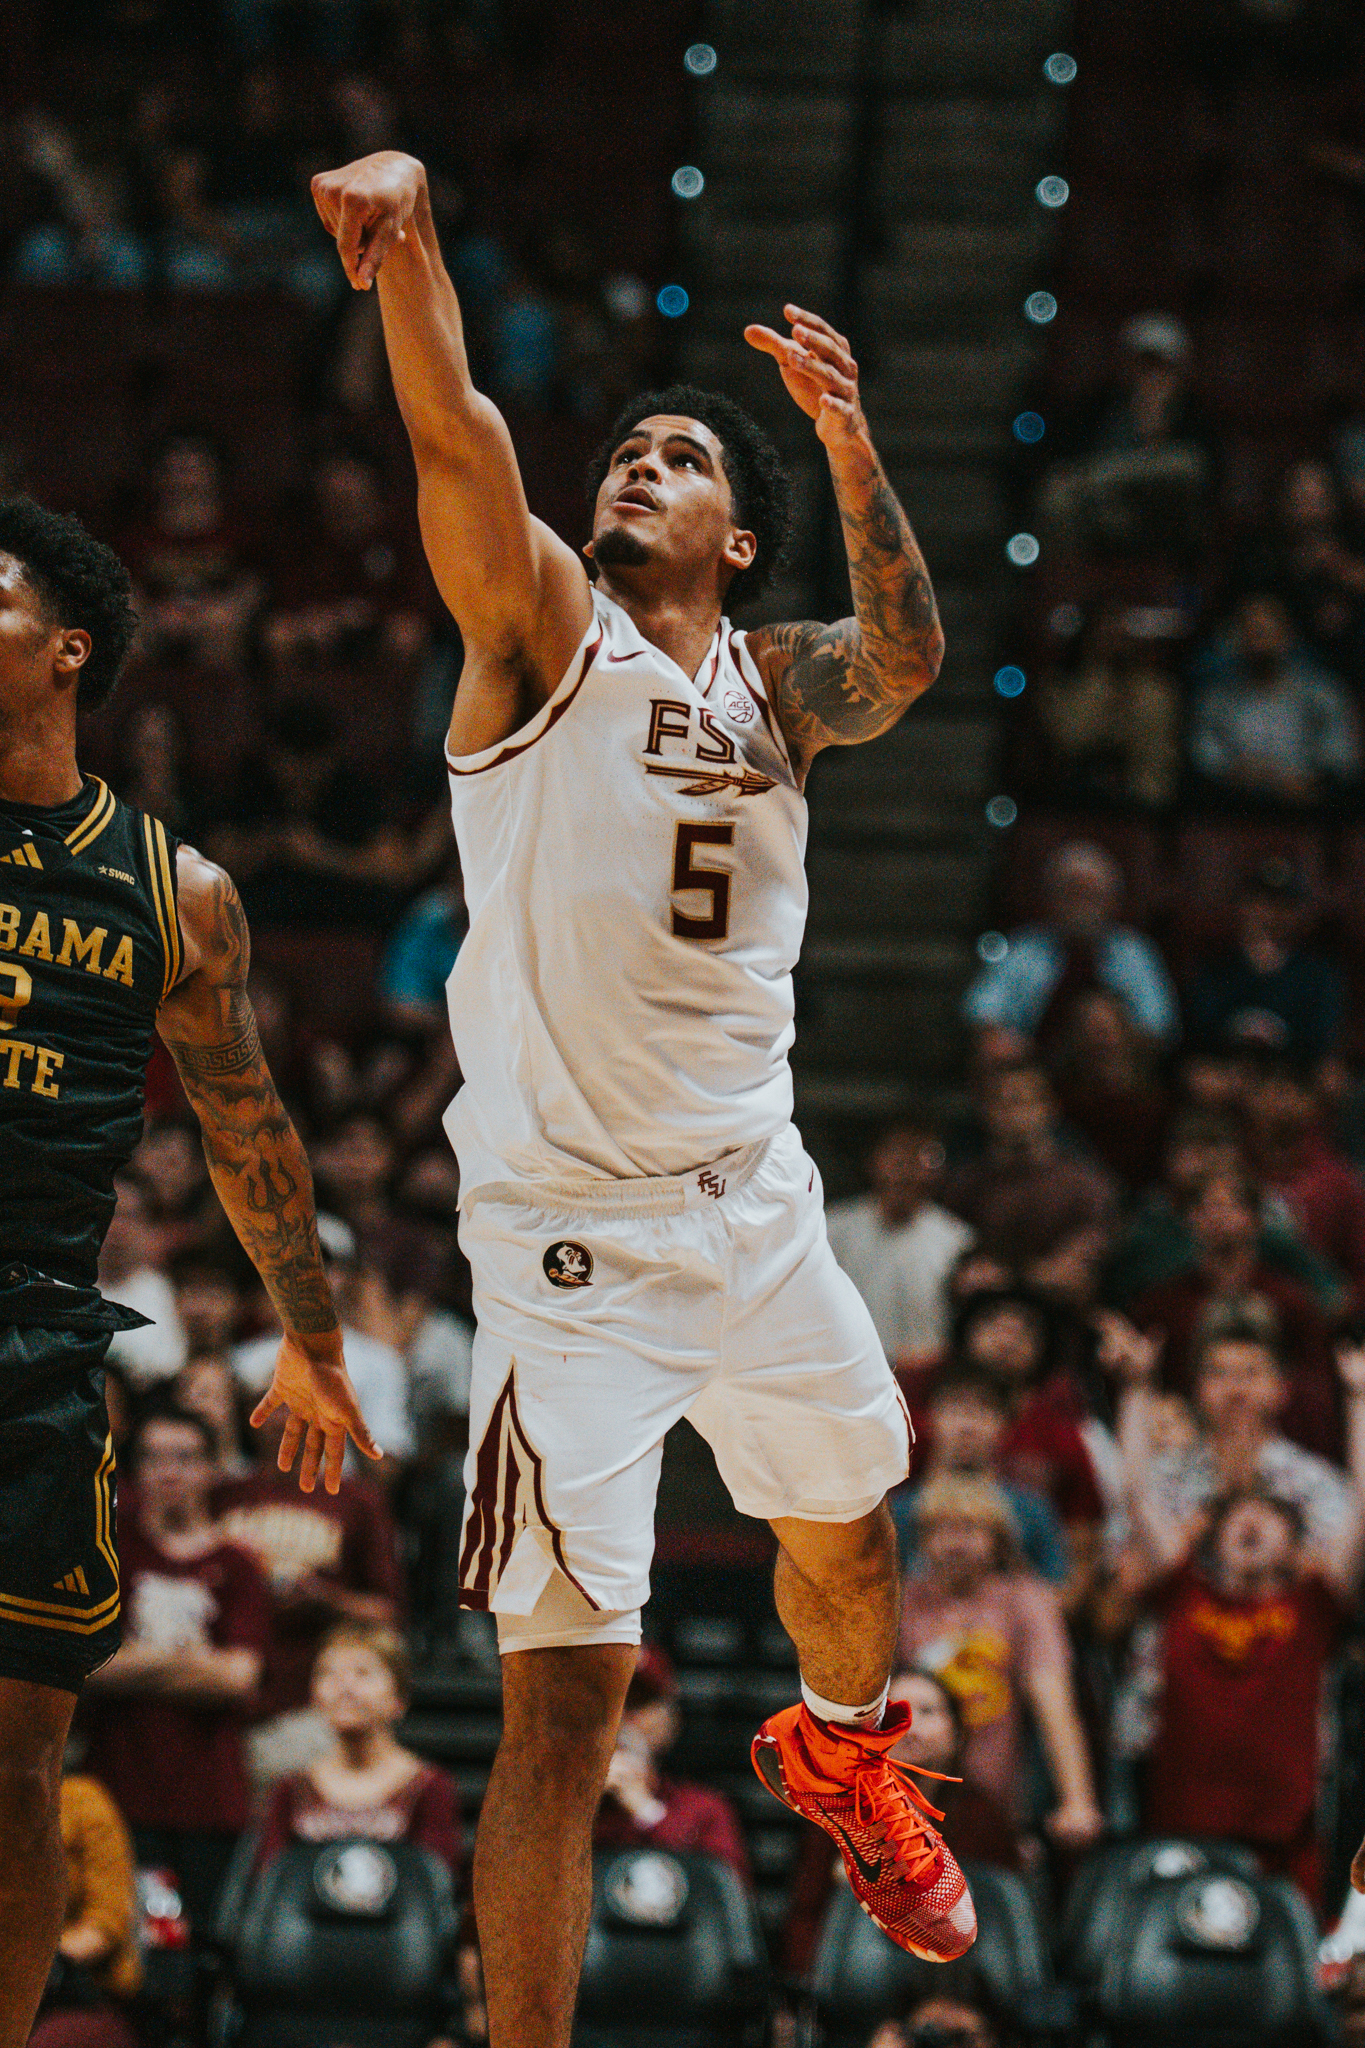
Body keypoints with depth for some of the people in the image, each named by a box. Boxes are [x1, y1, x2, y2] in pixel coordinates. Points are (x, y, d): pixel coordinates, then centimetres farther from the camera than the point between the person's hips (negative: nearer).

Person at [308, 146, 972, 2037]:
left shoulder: (778, 686, 9)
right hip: (571, 1234, -5)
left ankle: (840, 1754, 60)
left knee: (847, 1531, 27)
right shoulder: (541, 624, -2)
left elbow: (904, 658, -13)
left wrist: (850, 446, -31)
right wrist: (409, 227, -38)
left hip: (757, 1206, 5)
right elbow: (456, 436, -20)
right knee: (566, 1699, -11)